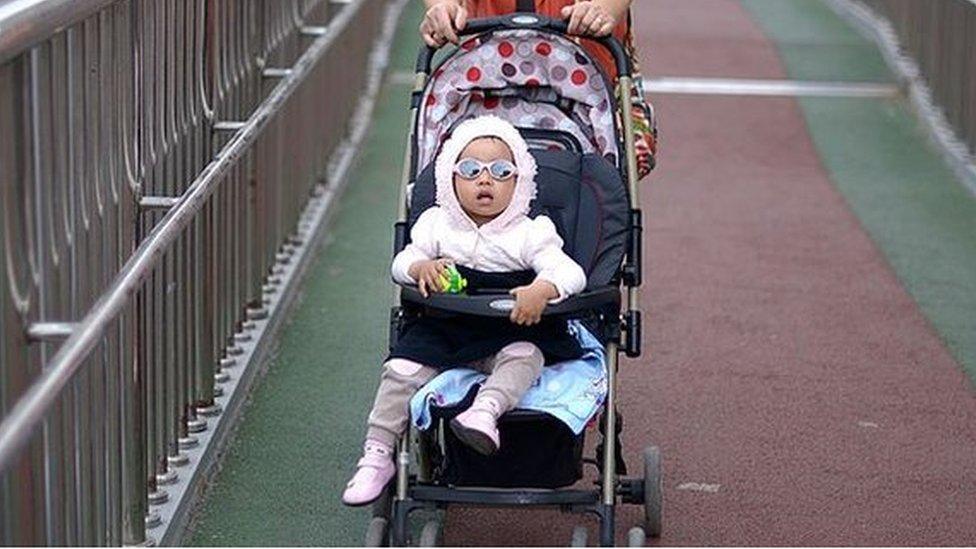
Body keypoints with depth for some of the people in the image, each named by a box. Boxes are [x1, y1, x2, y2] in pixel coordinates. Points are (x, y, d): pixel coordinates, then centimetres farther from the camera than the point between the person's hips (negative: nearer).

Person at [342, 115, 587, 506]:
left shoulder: (528, 234, -3)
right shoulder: (437, 225, 7)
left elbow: (570, 272, -13)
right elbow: (401, 262, 6)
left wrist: (542, 290, -37)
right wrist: (421, 267, -20)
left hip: (509, 331, -2)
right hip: (444, 331, 2)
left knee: (525, 355, -33)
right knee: (403, 367, -18)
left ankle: (487, 409, -56)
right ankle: (377, 456, -14)